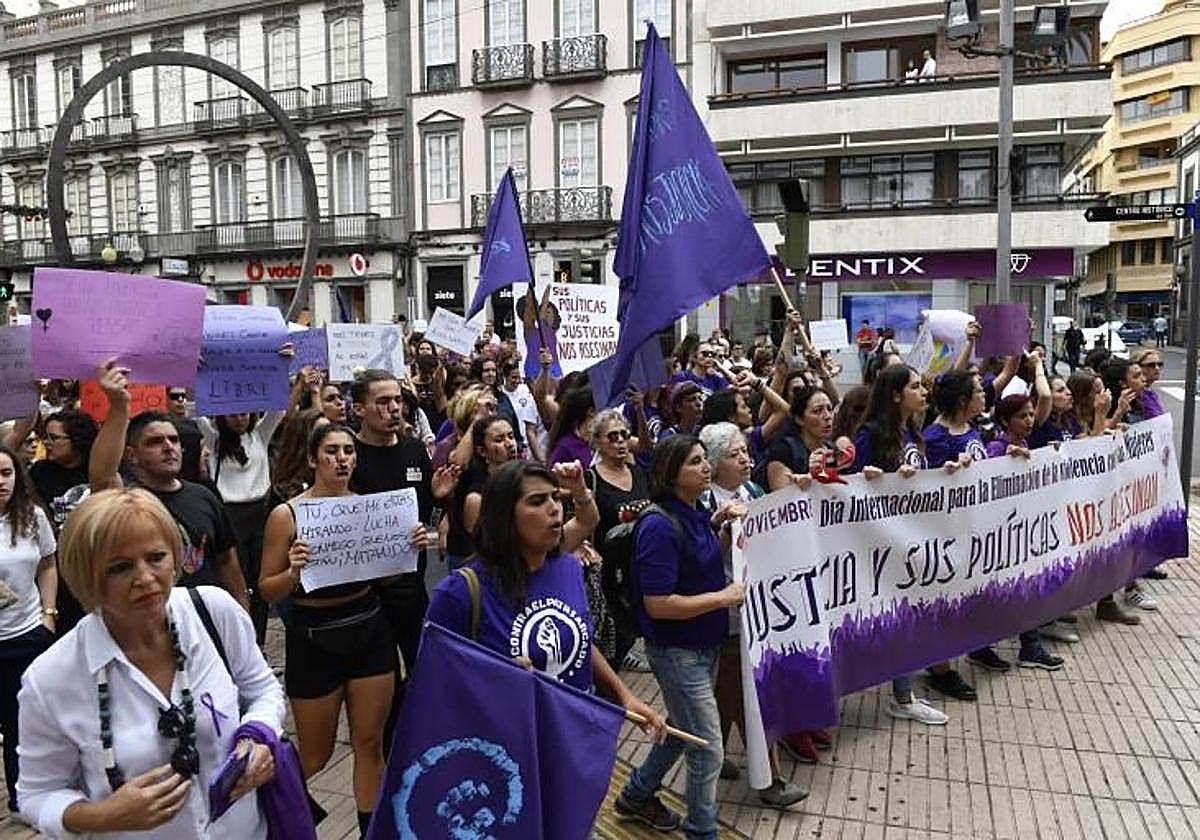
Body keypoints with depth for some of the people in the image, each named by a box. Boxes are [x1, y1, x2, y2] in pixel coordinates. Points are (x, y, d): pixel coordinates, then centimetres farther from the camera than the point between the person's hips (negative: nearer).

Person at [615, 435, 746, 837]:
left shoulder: (696, 514, 0)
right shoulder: (660, 526, -26)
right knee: (708, 750, 3)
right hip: (677, 651, -9)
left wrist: (725, 527, -1)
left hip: (705, 644, 9)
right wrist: (723, 597, -21)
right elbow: (658, 605, -28)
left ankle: (637, 795, 46)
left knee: (683, 729, 25)